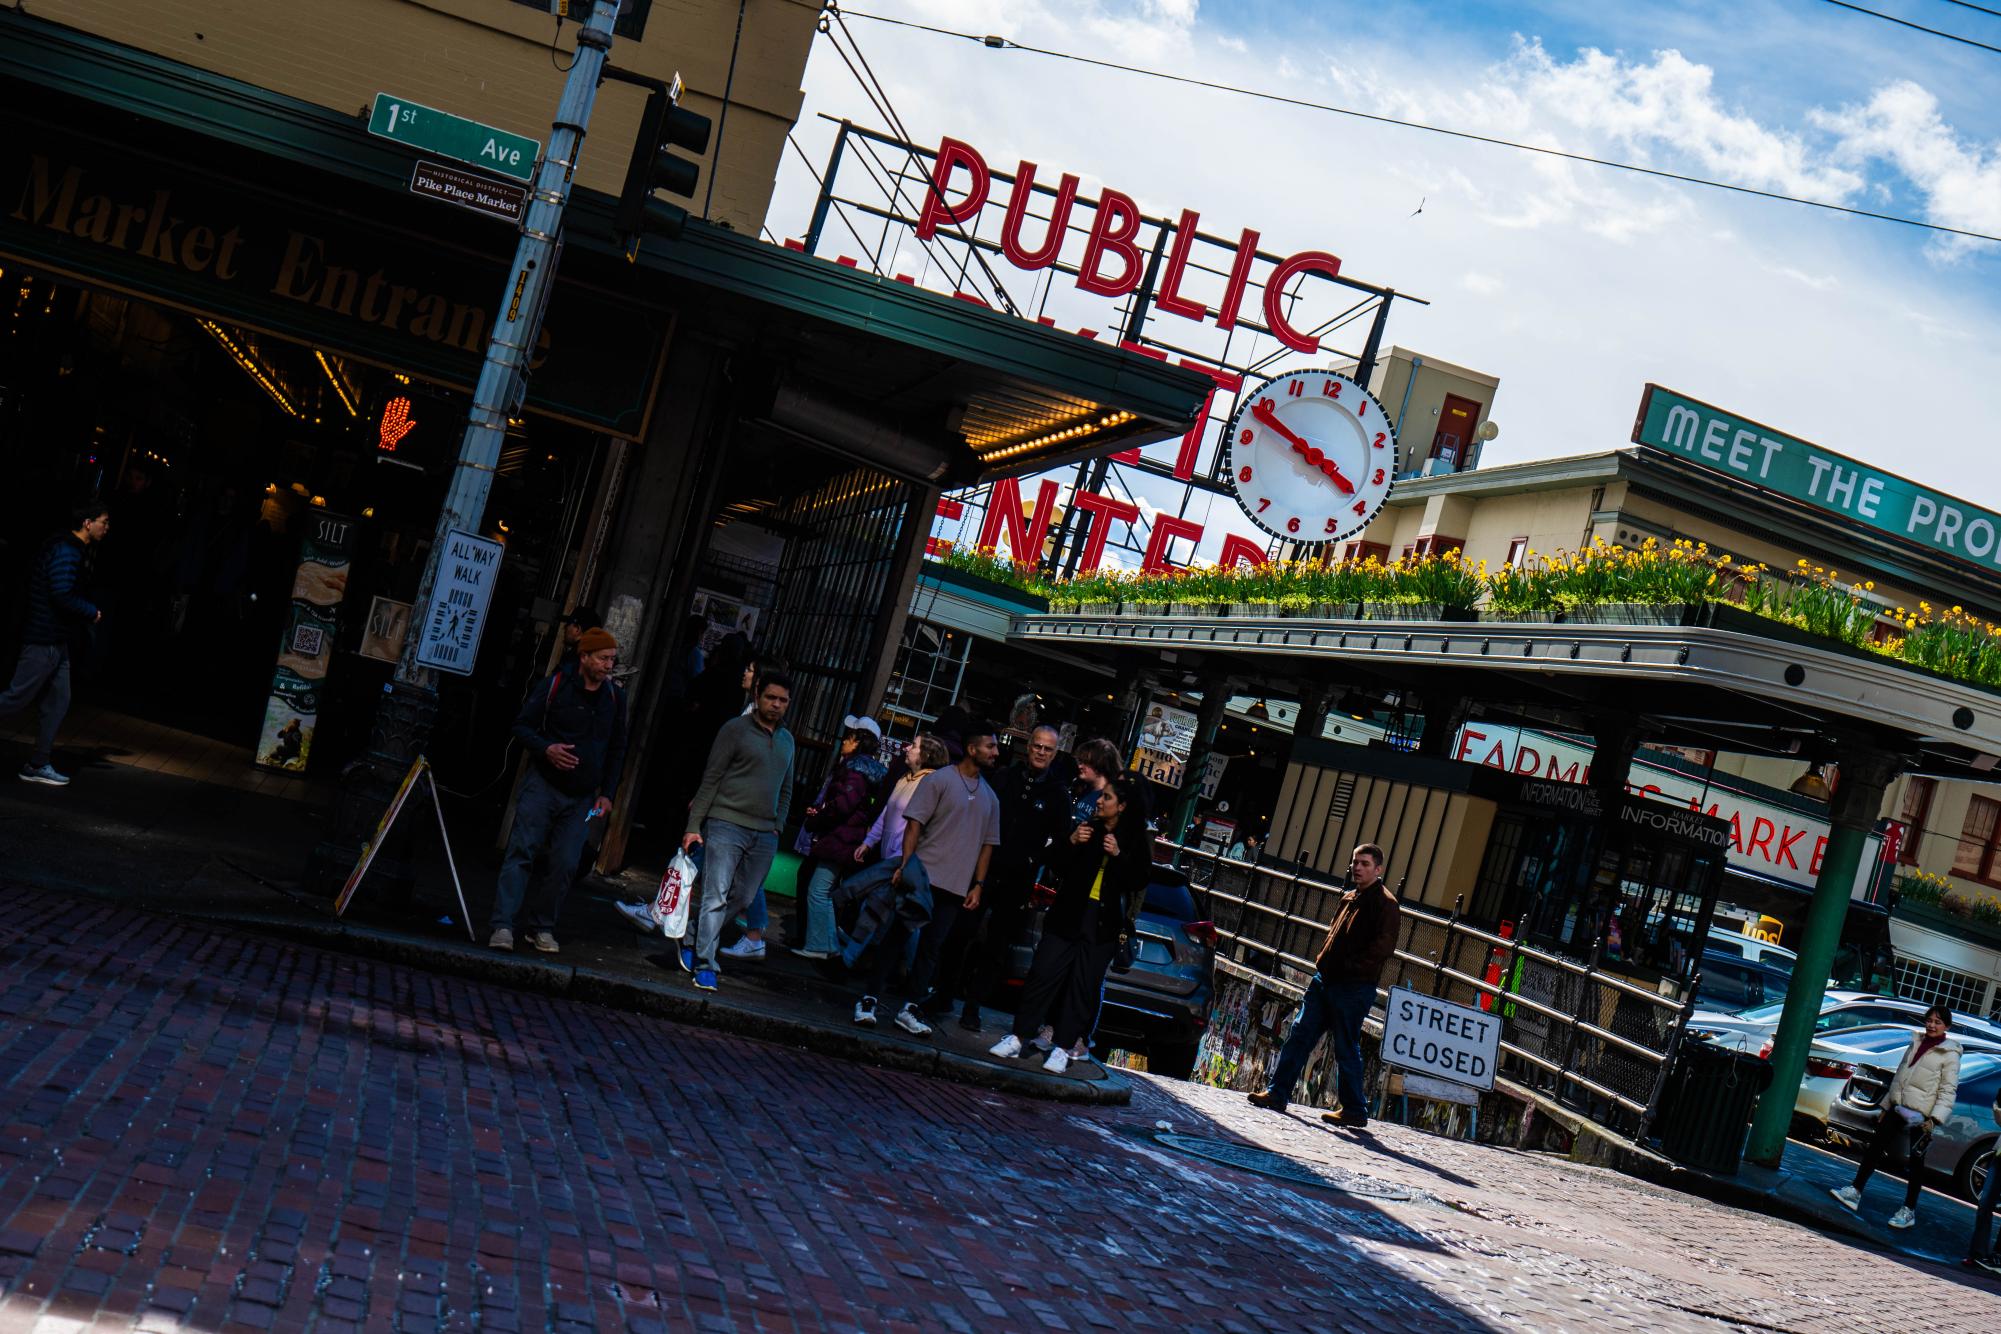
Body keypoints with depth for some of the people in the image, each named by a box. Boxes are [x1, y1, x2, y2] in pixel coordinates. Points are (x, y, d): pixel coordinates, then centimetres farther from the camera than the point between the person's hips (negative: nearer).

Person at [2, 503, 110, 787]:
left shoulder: (69, 549, 15)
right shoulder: (66, 551, -16)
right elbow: (62, 595, -25)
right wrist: (92, 612, -12)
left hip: (57, 641, 10)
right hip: (45, 641, -10)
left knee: (58, 702, 9)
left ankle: (37, 766, 13)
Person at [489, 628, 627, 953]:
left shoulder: (615, 697, 8)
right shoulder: (555, 685, -4)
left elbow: (617, 749, 16)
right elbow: (522, 724, -1)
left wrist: (607, 793, 10)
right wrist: (546, 749, -20)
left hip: (582, 798, 4)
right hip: (544, 785, -3)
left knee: (564, 864, 2)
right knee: (522, 851, -10)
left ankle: (542, 927, 14)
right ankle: (503, 925, -11)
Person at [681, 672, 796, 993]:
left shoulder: (787, 740, 15)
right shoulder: (736, 729, -3)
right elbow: (710, 780, -5)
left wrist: (777, 828, 12)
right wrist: (694, 826, -10)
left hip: (764, 834, 6)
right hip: (726, 825, -6)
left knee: (743, 899, 7)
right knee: (716, 896, -9)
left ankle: (695, 938, 26)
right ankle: (704, 964, -5)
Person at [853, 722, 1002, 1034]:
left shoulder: (989, 796, 12)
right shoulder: (940, 780, -4)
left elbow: (987, 843, 14)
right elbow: (914, 824, -7)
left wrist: (978, 885, 7)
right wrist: (905, 864, -16)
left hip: (957, 887, 5)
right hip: (923, 877, -4)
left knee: (931, 947, 6)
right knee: (897, 936, -2)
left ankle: (909, 1009, 12)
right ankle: (869, 1000, 5)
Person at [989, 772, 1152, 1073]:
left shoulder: (1138, 841, 2)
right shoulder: (1088, 828, 6)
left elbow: (1138, 883, -5)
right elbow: (1057, 868, 7)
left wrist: (1118, 856, -17)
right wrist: (1071, 843, -11)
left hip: (1103, 925, -1)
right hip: (1067, 916, 1)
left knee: (1083, 986, 1)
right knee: (1043, 974, -3)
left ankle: (1062, 1048, 7)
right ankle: (1016, 1038, 2)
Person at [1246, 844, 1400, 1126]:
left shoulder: (1385, 903, -8)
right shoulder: (1349, 899, 17)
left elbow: (1385, 945, -18)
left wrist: (1351, 966, -17)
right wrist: (1323, 961, 10)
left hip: (1354, 987, -8)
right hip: (1325, 980, 8)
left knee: (1346, 1048, -1)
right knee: (1300, 1034, 6)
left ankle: (1354, 1111, 10)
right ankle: (1278, 1093, 11)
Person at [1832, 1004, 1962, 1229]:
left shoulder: (1949, 1055, -5)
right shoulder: (1916, 1044, 14)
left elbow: (1948, 1091, -10)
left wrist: (1934, 1119, -19)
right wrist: (1886, 1106, 18)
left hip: (1920, 1116, -6)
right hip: (1897, 1108, 6)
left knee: (1915, 1161, 1)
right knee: (1875, 1147, 4)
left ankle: (1909, 1211, 10)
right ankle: (1855, 1192, 9)